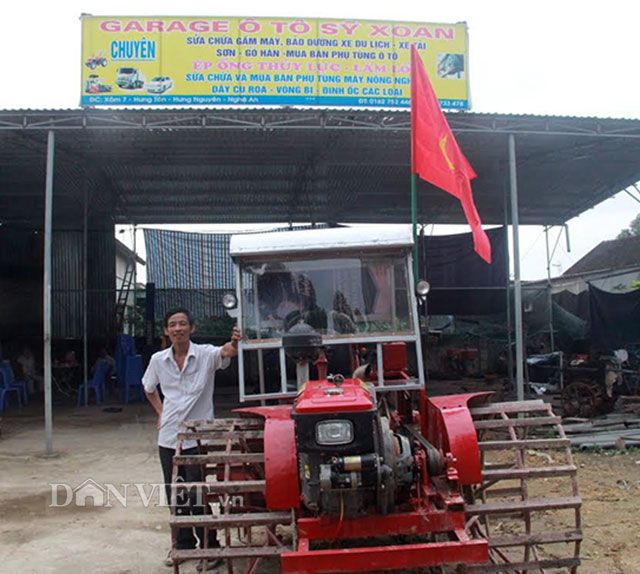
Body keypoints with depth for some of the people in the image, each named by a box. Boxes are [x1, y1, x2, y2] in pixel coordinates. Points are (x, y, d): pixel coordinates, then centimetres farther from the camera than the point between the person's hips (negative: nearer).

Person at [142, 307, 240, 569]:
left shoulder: (206, 354, -11)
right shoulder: (158, 360, 1)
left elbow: (225, 353, -35)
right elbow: (149, 388, 20)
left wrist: (233, 344, -56)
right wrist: (160, 412, 11)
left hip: (197, 437, -5)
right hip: (168, 437, 5)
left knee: (197, 496, -3)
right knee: (174, 495, 14)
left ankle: (209, 547, 16)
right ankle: (183, 545, 32)